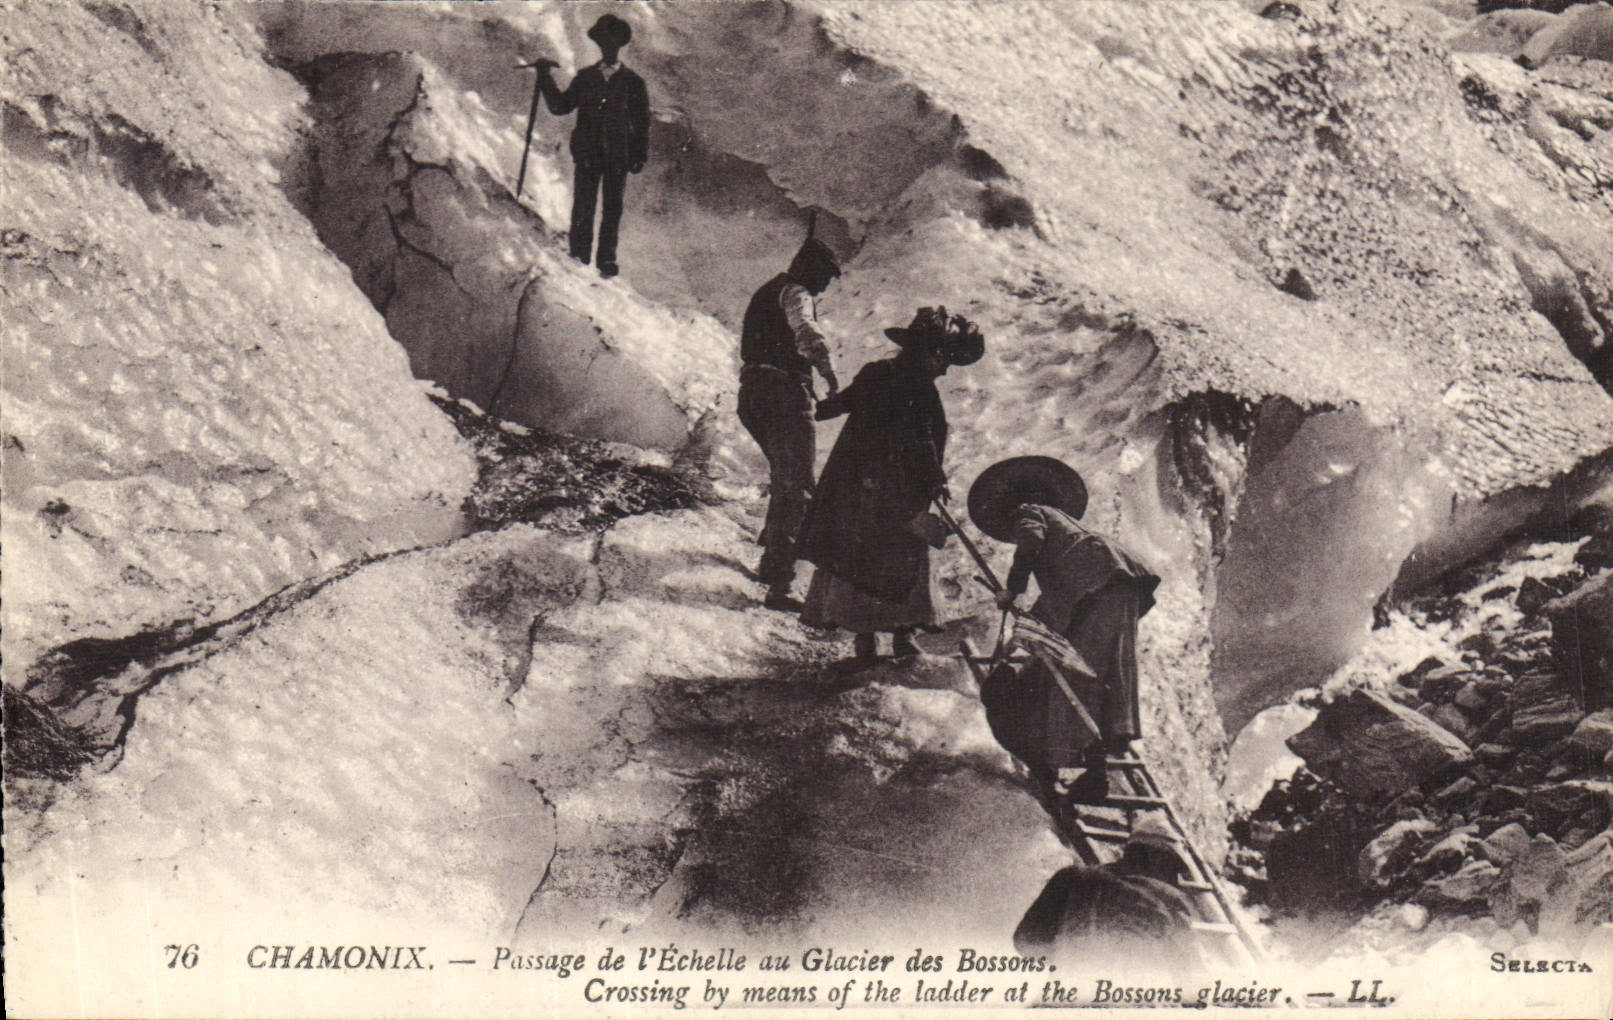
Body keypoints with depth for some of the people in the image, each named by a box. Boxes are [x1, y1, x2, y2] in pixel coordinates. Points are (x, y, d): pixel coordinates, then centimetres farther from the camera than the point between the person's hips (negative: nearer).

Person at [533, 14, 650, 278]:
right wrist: (545, 79, 2)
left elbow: (642, 122, 7)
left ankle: (607, 259, 11)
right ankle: (578, 256, 5)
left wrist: (640, 155, 0)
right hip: (587, 154, 1)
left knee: (612, 208, 4)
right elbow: (560, 106, 10)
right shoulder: (585, 77, 11)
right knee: (583, 208, -3)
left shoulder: (633, 82, 6)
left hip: (618, 156, -1)